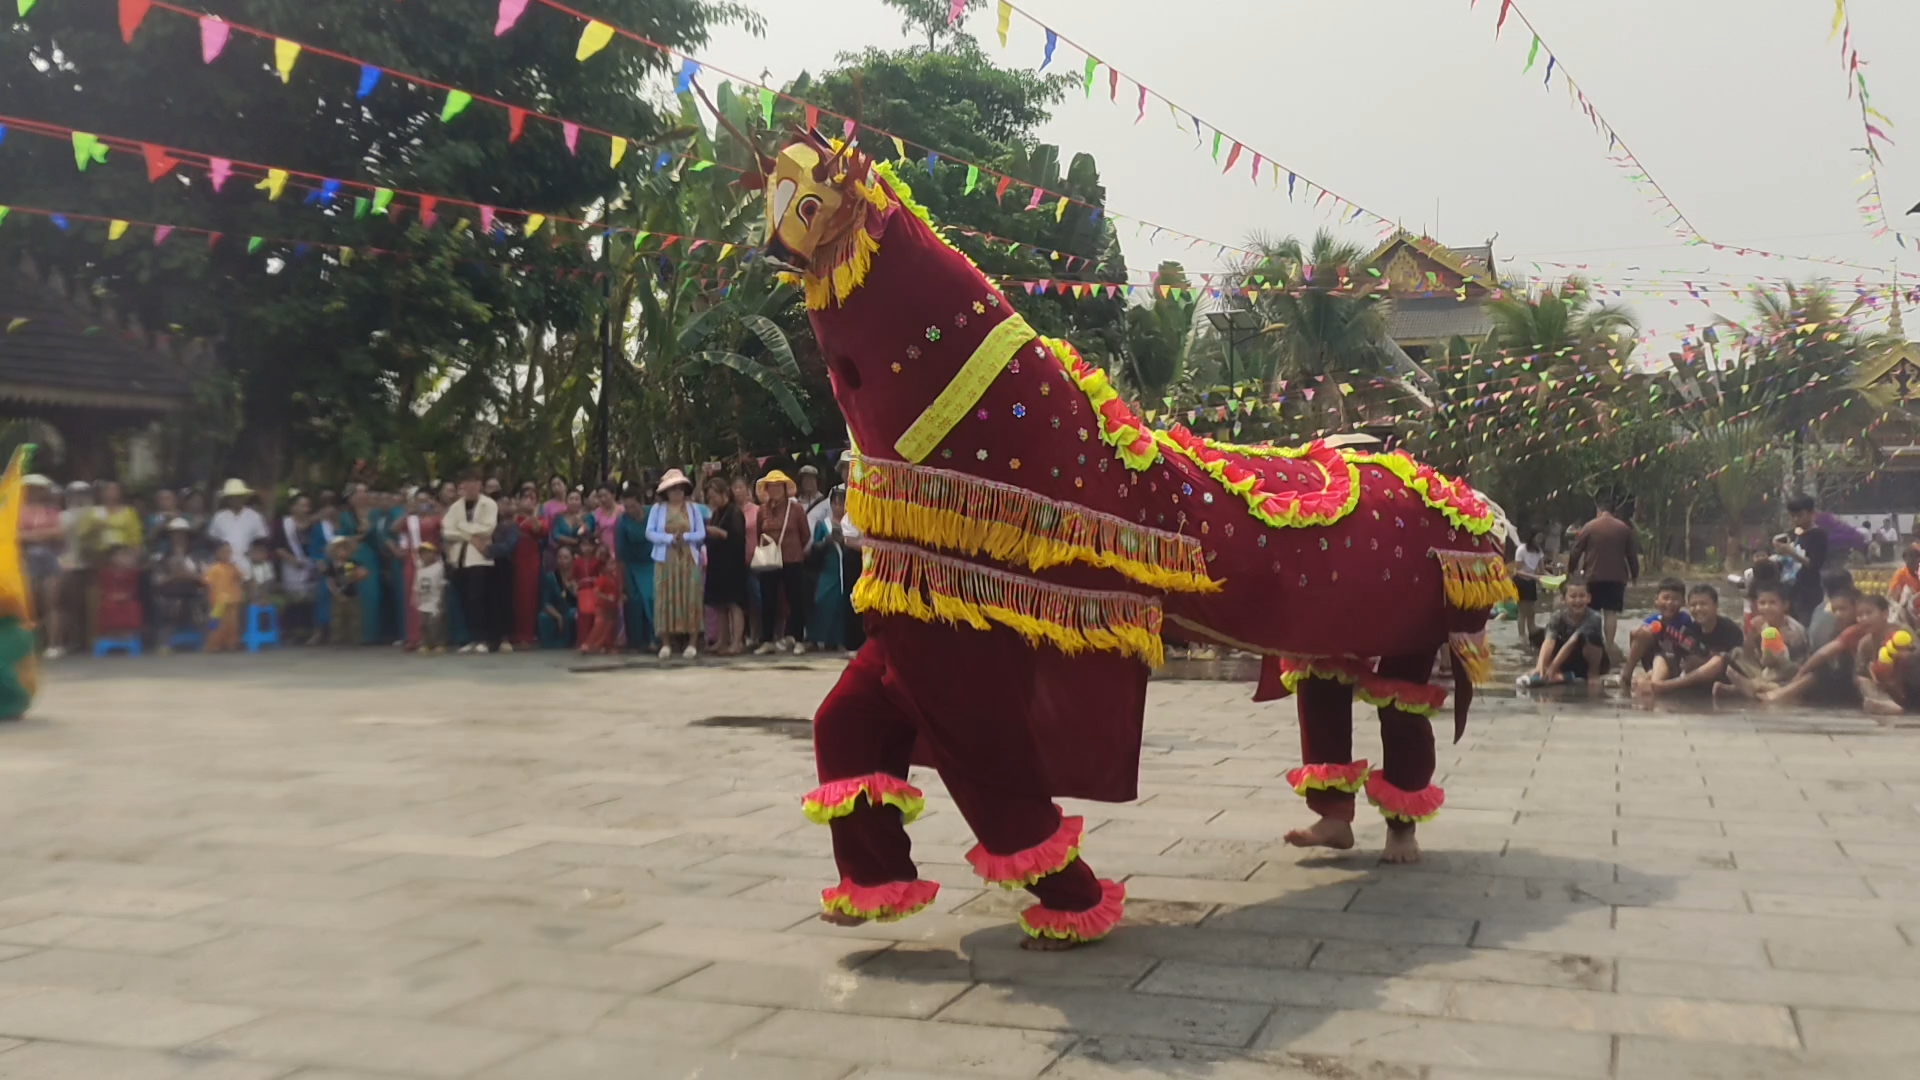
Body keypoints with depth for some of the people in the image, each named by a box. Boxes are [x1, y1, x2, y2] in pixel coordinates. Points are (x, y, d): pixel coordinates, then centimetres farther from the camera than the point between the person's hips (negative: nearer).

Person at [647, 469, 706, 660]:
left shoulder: (692, 508, 6)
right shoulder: (657, 509, 4)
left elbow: (701, 534, 1)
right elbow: (650, 533, -4)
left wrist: (685, 537, -16)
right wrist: (670, 539, -17)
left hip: (688, 559, 1)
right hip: (665, 559, -1)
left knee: (690, 598, -2)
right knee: (666, 598, -3)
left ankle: (691, 642, 0)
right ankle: (666, 643, -1)